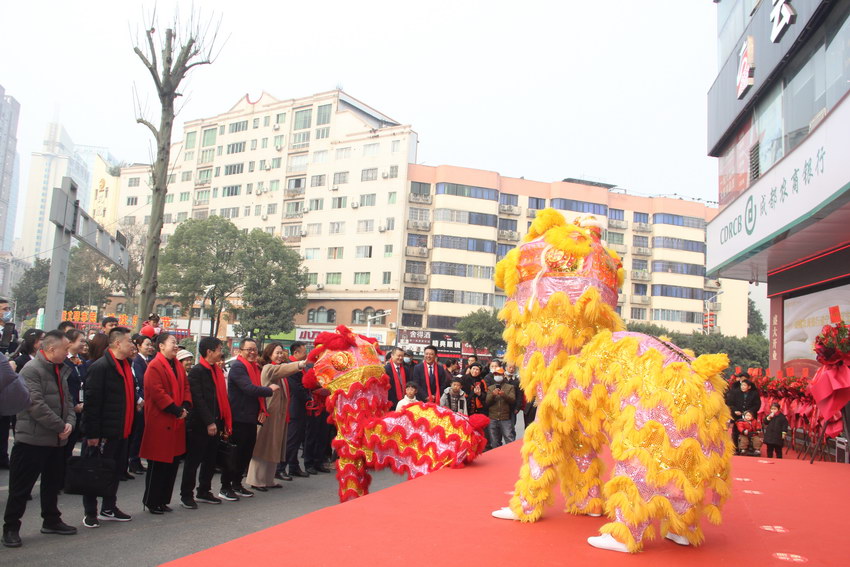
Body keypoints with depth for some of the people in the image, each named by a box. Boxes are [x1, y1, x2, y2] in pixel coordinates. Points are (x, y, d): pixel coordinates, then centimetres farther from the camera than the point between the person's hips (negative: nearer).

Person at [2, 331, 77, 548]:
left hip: (56, 440, 9)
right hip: (33, 439, -8)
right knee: (21, 487, 1)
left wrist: (70, 423, -3)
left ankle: (51, 521, 30)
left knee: (52, 483, 18)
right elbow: (36, 406, -23)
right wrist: (61, 426, -18)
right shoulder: (32, 370, -16)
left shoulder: (60, 370, 12)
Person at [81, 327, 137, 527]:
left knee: (117, 470, 17)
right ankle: (90, 513, 16)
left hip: (122, 431, 9)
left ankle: (109, 508, 30)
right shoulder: (100, 367, -16)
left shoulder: (126, 365, 11)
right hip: (104, 432, -9)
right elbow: (91, 401, -19)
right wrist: (92, 433, -20)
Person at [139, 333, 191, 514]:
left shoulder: (178, 366, 13)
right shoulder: (154, 366, -12)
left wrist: (185, 406, -4)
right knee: (157, 465, 0)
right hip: (159, 422, -8)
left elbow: (186, 387, 13)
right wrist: (176, 410, -19)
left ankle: (163, 500, 23)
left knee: (172, 463, 13)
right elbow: (157, 392, -19)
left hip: (176, 423, 8)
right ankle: (152, 502, 12)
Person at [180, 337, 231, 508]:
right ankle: (186, 496, 12)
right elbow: (198, 399, -18)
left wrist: (224, 423, 9)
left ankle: (204, 492, 27)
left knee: (210, 460, 14)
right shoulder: (197, 371, -11)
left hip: (214, 424, 8)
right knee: (193, 461, 2)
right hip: (199, 424, -8)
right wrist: (209, 422, -21)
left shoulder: (217, 371, 12)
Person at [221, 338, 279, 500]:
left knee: (246, 453, 13)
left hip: (251, 419, 9)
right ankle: (225, 487, 7)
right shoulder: (238, 367, -13)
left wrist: (263, 410, 1)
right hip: (238, 419, -9)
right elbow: (250, 389, -24)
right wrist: (270, 390, -11)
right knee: (234, 454, -2)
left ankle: (237, 484, 25)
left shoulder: (255, 368, 16)